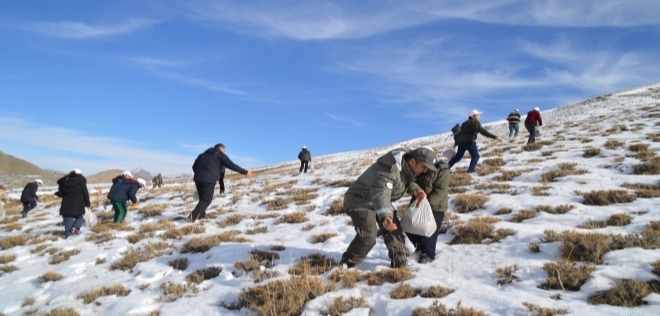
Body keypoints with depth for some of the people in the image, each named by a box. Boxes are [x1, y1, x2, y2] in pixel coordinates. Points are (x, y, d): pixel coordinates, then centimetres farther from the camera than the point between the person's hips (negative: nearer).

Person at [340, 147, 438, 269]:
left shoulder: (406, 167, -6)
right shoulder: (388, 170, -36)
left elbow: (406, 181, 15)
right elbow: (381, 193, -53)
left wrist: (415, 189, -9)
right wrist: (385, 216, -72)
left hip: (380, 203, 9)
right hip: (360, 201, -9)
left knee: (394, 230, 7)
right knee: (368, 237, -21)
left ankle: (400, 263, 22)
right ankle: (346, 265, -5)